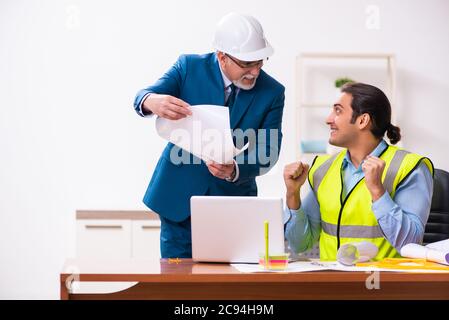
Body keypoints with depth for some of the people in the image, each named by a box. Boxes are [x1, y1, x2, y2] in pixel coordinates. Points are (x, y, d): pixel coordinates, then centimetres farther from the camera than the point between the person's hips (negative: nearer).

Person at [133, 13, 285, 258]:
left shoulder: (272, 92, -6)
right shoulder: (189, 67, -7)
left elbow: (268, 153, -8)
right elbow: (141, 98, -15)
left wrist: (234, 170, -29)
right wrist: (152, 101, -40)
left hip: (233, 201, 0)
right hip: (179, 198, 0)